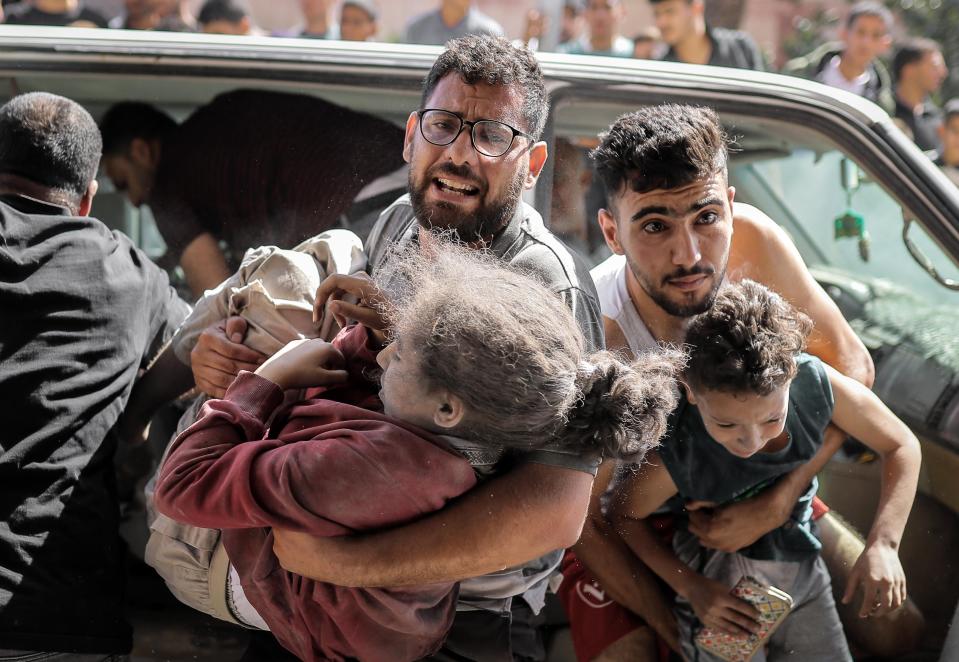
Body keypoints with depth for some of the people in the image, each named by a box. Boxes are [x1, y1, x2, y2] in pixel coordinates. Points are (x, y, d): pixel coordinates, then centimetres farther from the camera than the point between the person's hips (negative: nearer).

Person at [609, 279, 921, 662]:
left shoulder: (818, 384, -26)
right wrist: (691, 588, -19)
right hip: (720, 588, -4)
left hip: (801, 566, 4)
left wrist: (883, 545, -19)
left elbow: (902, 446, -9)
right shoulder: (672, 459, -33)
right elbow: (623, 516, -12)